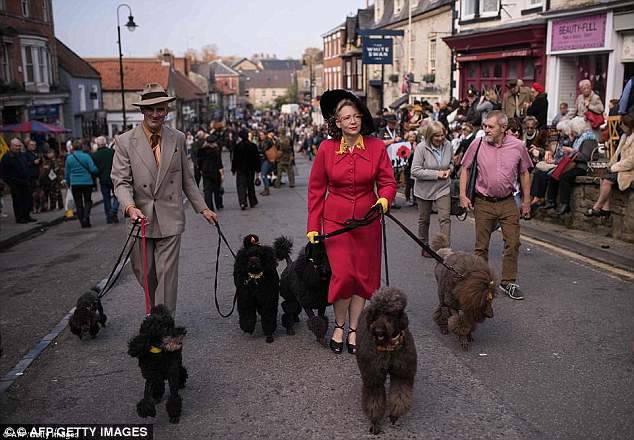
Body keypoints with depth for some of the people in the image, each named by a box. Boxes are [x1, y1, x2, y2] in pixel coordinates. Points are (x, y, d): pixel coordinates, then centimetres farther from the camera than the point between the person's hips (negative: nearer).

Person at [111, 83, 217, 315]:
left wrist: (202, 208, 10)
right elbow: (121, 181, -9)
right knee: (145, 274, 13)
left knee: (167, 274, -3)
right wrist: (130, 207, -27)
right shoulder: (125, 142, -3)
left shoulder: (177, 139, 5)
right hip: (141, 219, 0)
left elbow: (187, 179, 12)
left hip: (170, 219, 0)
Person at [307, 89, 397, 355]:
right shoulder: (326, 149, -4)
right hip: (335, 220, -2)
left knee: (363, 275, 7)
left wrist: (384, 199, -21)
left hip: (367, 220, 2)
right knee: (343, 274, -10)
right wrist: (313, 226, 1)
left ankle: (353, 330, 23)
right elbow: (316, 189, 2)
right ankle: (339, 326, 15)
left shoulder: (376, 146, -2)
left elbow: (388, 182, 2)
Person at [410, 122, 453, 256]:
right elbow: (415, 171, -20)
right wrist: (436, 174, -22)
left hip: (443, 188, 2)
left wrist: (449, 170, -9)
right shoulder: (421, 147, -18)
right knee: (424, 219, 14)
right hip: (424, 189, -2)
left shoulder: (448, 145, -5)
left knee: (445, 218, -9)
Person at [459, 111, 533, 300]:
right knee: (481, 246, 6)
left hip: (508, 203, 1)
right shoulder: (477, 144, -4)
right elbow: (465, 169, 5)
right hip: (483, 203, -1)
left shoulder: (518, 146, -2)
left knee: (513, 243, 0)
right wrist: (463, 195, -3)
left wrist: (526, 201, 10)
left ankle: (508, 281, 14)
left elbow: (524, 174, 9)